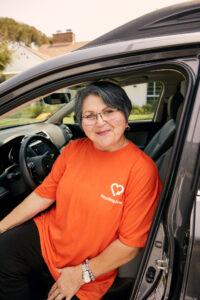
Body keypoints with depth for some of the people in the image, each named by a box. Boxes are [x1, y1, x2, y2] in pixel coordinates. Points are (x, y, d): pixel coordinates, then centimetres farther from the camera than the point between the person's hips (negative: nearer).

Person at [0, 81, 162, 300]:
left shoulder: (141, 169, -22)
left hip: (89, 271, -4)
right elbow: (42, 195, 1)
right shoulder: (74, 149, -4)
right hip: (48, 234, 5)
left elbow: (131, 243, -18)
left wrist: (82, 274, -13)